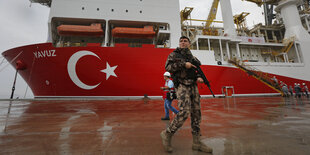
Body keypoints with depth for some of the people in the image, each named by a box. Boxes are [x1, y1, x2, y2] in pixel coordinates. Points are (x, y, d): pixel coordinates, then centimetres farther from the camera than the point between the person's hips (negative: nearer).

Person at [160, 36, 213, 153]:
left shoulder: (192, 57, 21)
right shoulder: (174, 54, 6)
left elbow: (195, 72, 23)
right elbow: (168, 67, -9)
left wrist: (198, 78, 1)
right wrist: (183, 64, -15)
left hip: (193, 86, 7)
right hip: (182, 86, -6)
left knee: (196, 113, 5)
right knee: (184, 113, -19)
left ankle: (197, 142, 16)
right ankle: (167, 134, 1)